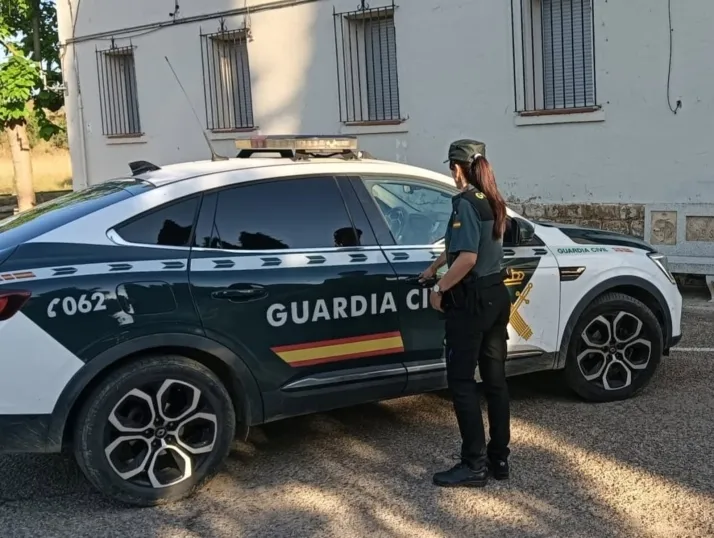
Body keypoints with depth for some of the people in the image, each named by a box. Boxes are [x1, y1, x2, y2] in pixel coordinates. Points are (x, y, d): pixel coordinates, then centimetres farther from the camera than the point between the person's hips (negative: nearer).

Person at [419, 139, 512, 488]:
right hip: (497, 296, 9)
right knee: (495, 379, 12)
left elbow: (467, 257, -25)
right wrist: (433, 268, 40)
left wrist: (440, 289, -12)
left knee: (461, 381, -2)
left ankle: (474, 465, 1)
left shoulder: (465, 203, -15)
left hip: (471, 300, -9)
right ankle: (499, 459, 20)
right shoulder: (492, 202, 14)